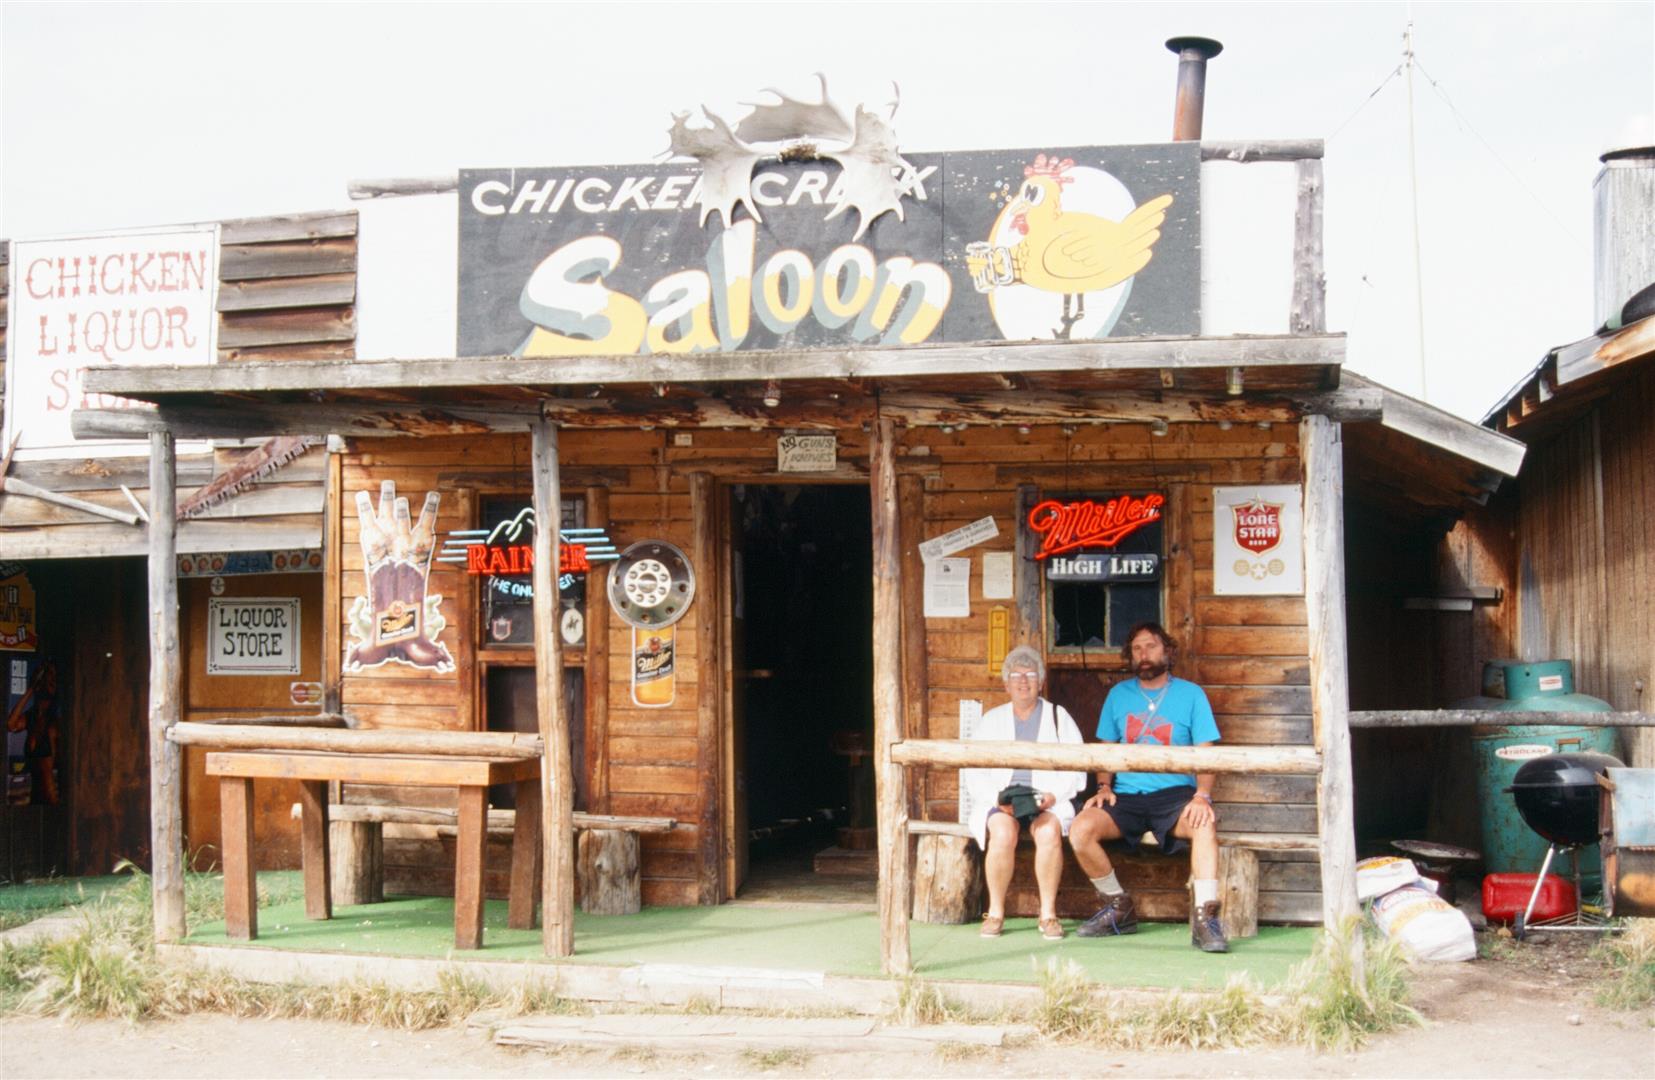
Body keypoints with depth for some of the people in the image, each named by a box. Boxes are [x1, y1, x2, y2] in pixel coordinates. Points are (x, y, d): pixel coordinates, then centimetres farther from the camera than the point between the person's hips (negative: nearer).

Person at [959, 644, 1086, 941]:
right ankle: (995, 912, -20)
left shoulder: (1058, 717, 15)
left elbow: (1076, 770, 5)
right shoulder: (992, 720, 18)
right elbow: (972, 772, 7)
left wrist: (1052, 796, -12)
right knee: (1003, 832, -33)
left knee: (1049, 831, -34)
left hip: (1050, 802, -1)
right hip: (1000, 802, 1)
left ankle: (1048, 913, -24)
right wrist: (997, 798, -11)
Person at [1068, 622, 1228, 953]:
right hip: (1125, 796, 3)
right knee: (1080, 829, -24)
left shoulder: (1190, 694, 6)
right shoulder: (1119, 694, 15)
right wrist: (1104, 787, -2)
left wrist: (1202, 795, -18)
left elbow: (1205, 752, 0)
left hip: (1174, 793, -3)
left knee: (1204, 824, -36)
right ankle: (1119, 908, -4)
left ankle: (1204, 919, -33)